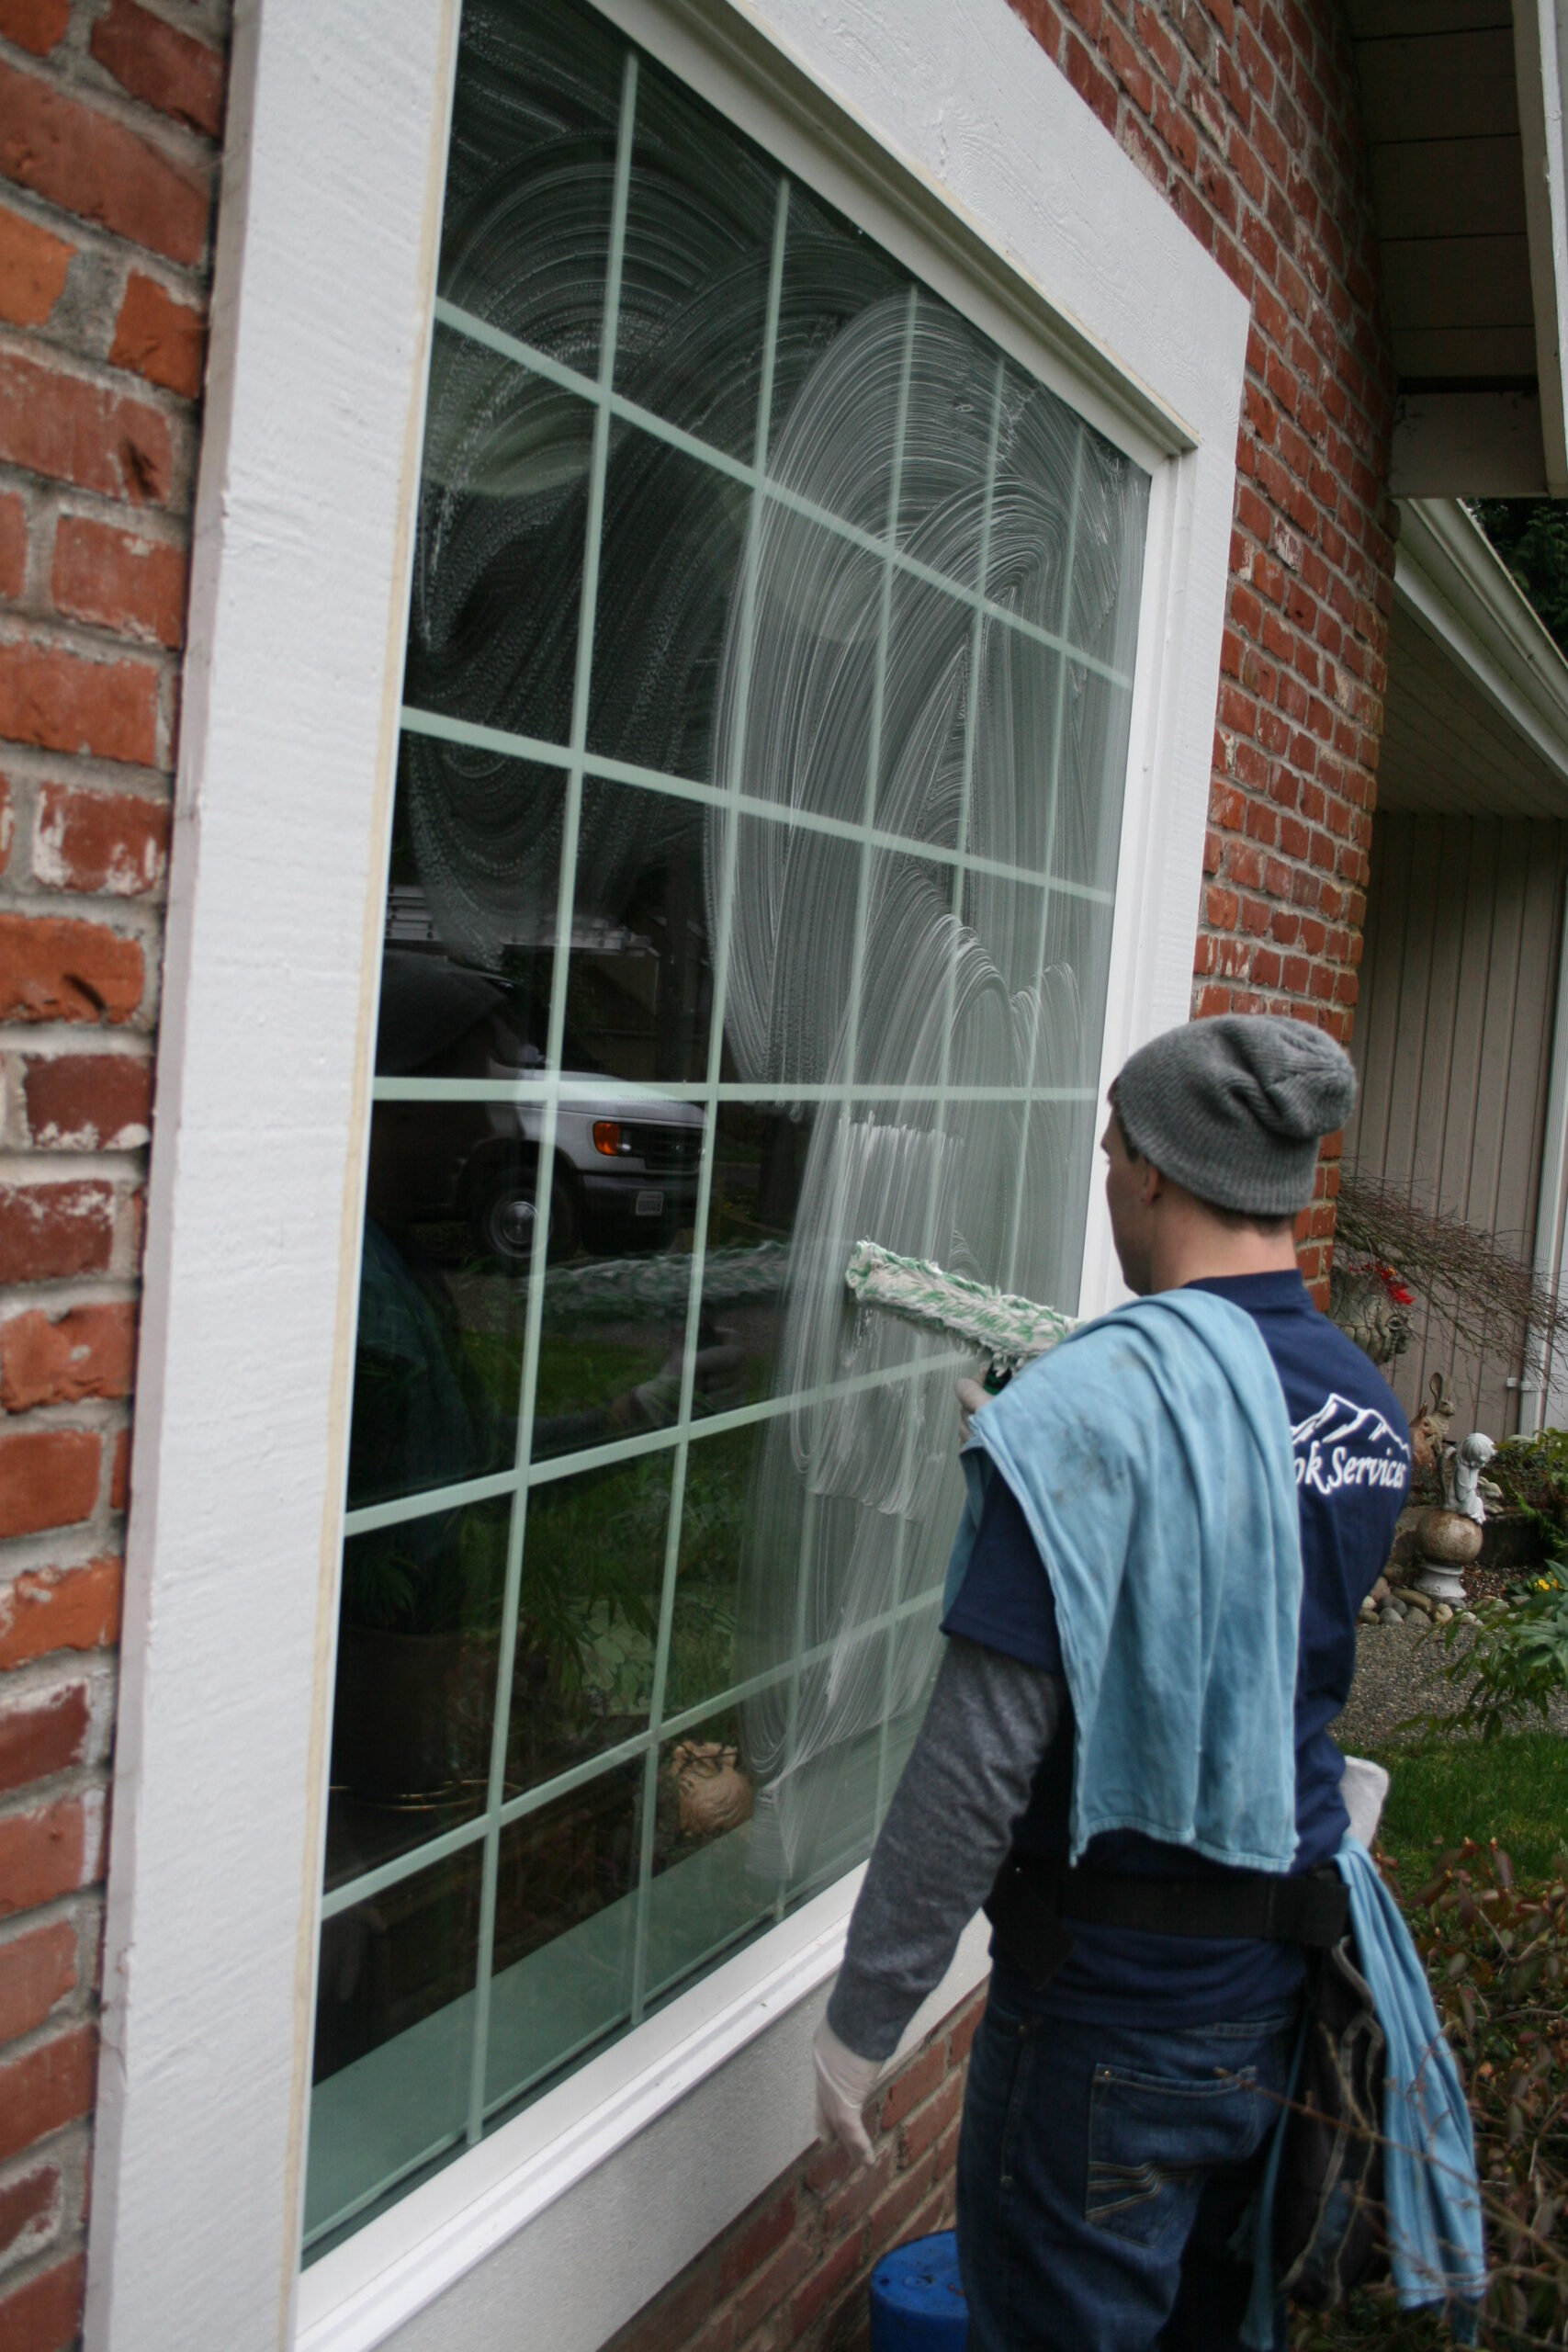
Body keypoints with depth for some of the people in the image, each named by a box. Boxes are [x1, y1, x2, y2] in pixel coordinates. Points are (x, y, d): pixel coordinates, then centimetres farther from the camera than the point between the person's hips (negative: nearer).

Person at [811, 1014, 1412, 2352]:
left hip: (1118, 1994, -7)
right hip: (1288, 1975, 7)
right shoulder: (1368, 1410, 1)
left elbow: (982, 1755, -23)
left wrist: (863, 2017, -13)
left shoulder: (1095, 1406, -22)